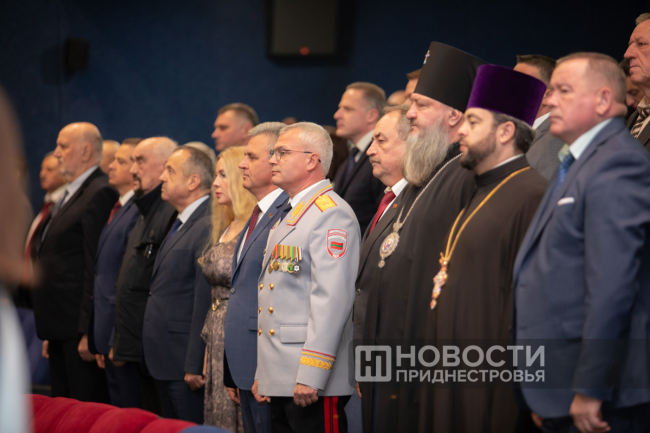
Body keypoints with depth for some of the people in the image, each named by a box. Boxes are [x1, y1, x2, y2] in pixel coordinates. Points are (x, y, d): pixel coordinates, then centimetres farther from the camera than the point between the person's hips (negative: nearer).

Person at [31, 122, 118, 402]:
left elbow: (96, 267, -19)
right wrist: (49, 333, 20)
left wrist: (88, 331, -22)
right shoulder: (69, 195, 19)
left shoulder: (101, 194, -13)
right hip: (60, 328, 10)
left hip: (78, 329, -10)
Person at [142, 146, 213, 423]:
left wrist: (194, 366, -21)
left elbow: (205, 303, -20)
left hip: (186, 368, -10)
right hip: (165, 362, 10)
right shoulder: (181, 225, 17)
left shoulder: (208, 227, -17)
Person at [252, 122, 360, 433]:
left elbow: (332, 301, -19)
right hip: (279, 380, 9)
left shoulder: (331, 214, -10)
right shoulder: (288, 217, 21)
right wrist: (262, 375, 19)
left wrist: (311, 376, -23)